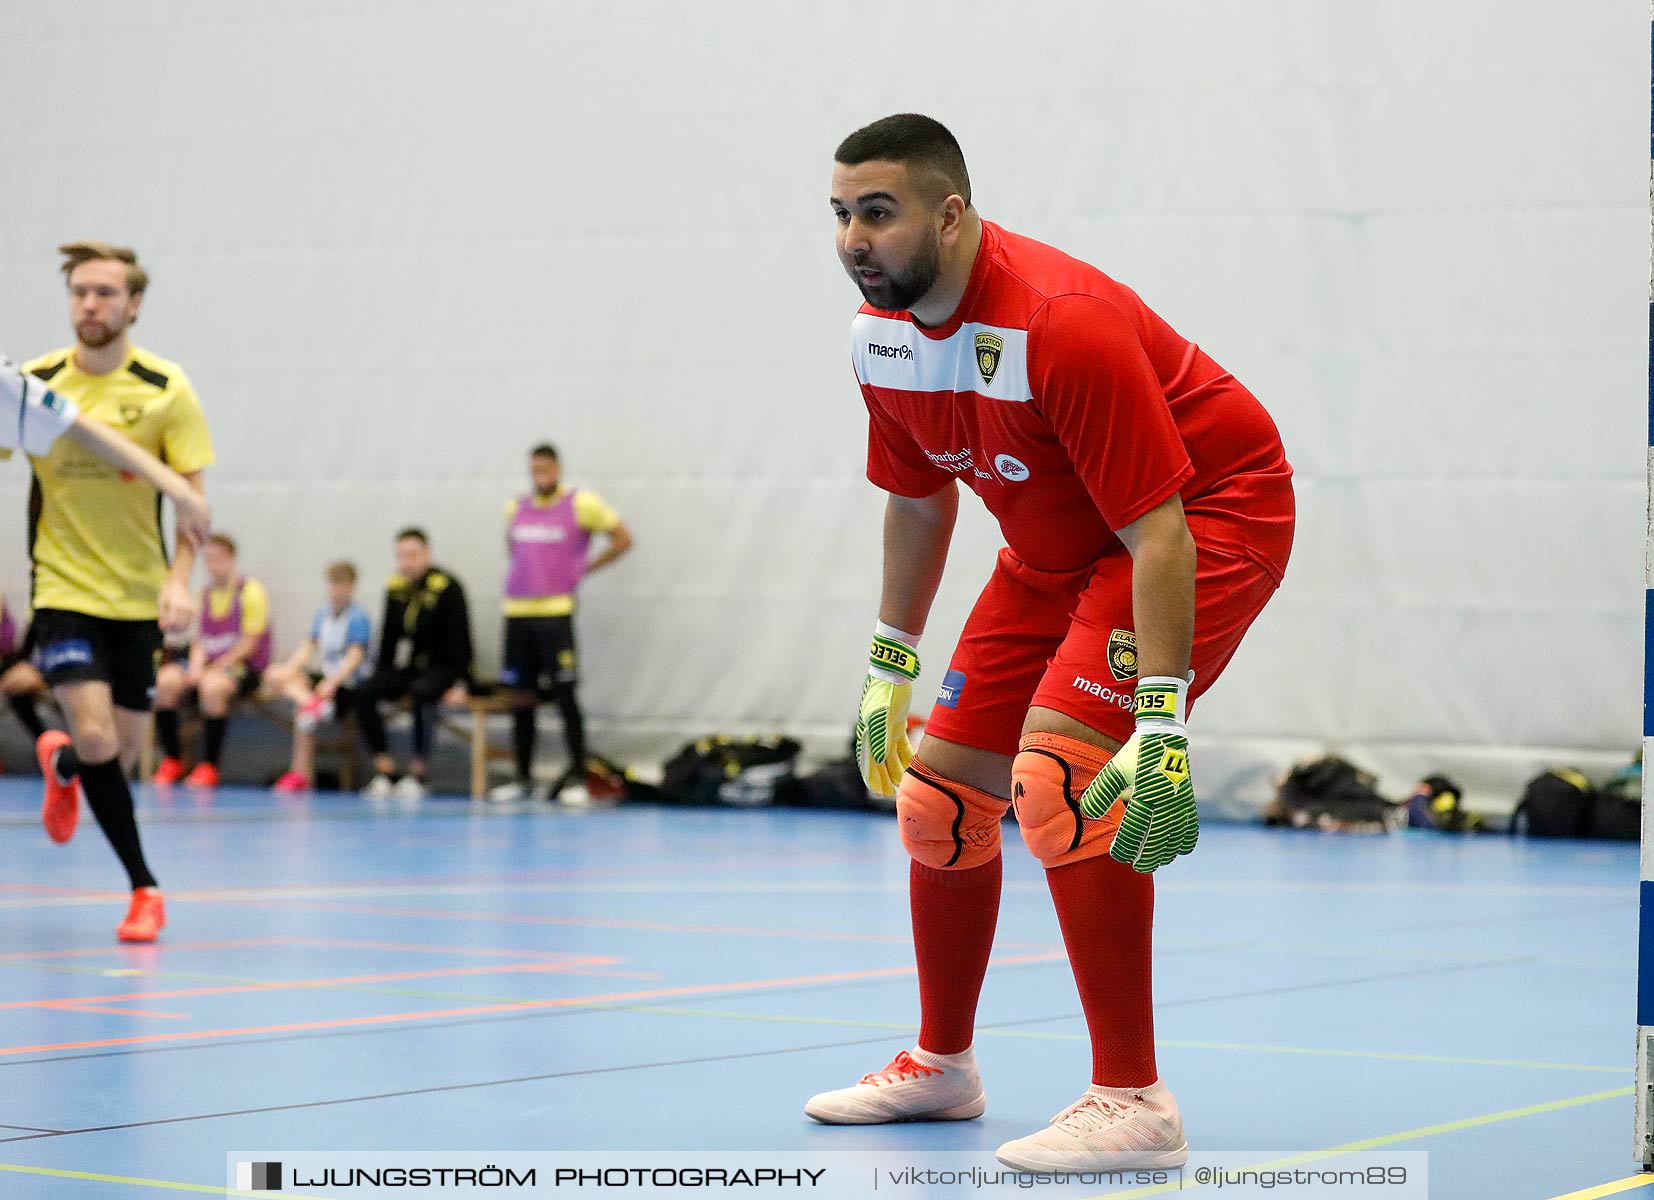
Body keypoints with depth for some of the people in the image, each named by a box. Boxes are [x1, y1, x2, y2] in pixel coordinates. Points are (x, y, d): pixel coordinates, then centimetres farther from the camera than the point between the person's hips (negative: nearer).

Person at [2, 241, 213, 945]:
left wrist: (179, 580, -16)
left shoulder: (165, 390, -5)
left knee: (120, 753, 5)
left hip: (138, 596, 1)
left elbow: (191, 498, -3)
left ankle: (59, 762, 42)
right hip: (64, 589, -1)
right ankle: (143, 887, 0)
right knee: (96, 737, -17)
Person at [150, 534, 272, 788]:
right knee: (166, 680, -20)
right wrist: (196, 666, -6)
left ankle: (208, 766, -26)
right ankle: (171, 760, -10)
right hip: (209, 664, 6)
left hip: (244, 667, -6)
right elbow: (200, 640, 15)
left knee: (212, 686, -37)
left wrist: (216, 668, -16)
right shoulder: (206, 594, 14)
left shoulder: (251, 592, -6)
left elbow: (249, 644, -11)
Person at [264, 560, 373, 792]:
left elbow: (356, 655, -20)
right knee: (275, 675, -9)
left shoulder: (358, 617, -10)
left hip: (351, 684, -8)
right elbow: (308, 646, 10)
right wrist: (289, 670, -9)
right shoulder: (323, 613, 12)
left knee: (301, 711, -29)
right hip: (328, 678, 8)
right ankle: (311, 702, -34)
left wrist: (332, 683, -33)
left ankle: (302, 773, -26)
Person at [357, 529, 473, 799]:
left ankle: (417, 774, -28)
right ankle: (384, 770, -17)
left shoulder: (447, 587, -11)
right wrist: (380, 674, 9)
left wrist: (460, 683, -18)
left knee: (421, 693, -37)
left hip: (441, 667, -6)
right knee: (365, 692, -20)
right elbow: (388, 635, 17)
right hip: (406, 666, 6)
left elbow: (459, 637, -12)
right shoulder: (396, 587, 6)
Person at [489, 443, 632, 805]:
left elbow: (622, 538, 2)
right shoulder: (515, 508, 12)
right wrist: (525, 571, 15)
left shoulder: (580, 504, -3)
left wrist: (584, 569, 0)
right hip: (517, 611, 5)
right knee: (521, 697, 7)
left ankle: (577, 778, -3)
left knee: (564, 694, -7)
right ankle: (523, 778, 14)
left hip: (555, 611, -5)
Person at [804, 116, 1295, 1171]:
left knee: (1057, 777, -26)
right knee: (941, 791, 8)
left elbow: (1160, 537, -34)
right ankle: (942, 1065, 30)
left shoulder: (1061, 324, -32)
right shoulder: (884, 333, -6)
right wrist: (892, 667, 17)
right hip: (1056, 548, 9)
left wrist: (1164, 732, -39)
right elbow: (920, 498, 12)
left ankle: (1133, 1102, -19)